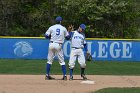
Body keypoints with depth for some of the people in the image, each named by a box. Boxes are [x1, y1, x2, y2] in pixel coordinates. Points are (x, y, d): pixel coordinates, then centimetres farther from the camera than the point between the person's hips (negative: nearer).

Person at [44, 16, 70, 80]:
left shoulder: (51, 28, 3)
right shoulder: (63, 28, 4)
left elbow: (46, 36, 1)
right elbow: (68, 37, 10)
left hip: (51, 44, 1)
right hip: (58, 45, -1)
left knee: (49, 60, 9)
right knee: (62, 61, 4)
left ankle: (47, 75, 9)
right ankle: (65, 75, -1)